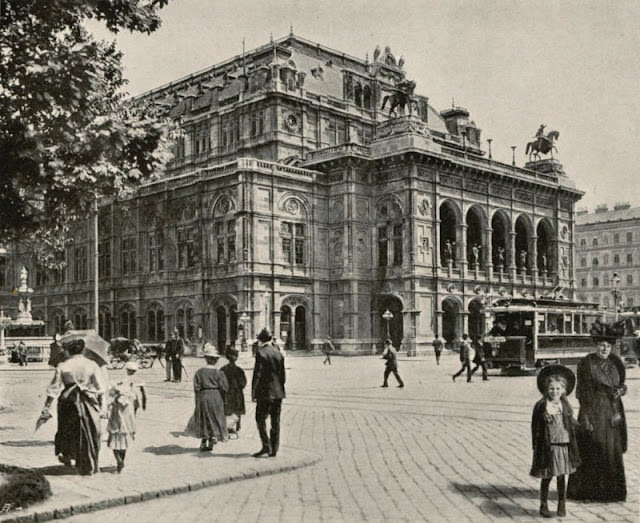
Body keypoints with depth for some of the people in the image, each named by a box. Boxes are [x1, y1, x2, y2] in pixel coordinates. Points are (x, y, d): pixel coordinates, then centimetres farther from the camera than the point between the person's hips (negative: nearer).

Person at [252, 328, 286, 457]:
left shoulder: (261, 353, -10)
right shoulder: (279, 353, 6)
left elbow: (257, 374, -12)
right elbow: (283, 375, 9)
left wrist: (253, 393, -6)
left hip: (265, 393, -5)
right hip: (278, 393, 6)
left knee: (260, 419, 4)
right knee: (275, 422, 8)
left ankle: (266, 446, -3)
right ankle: (274, 450, 11)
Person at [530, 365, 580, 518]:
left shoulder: (565, 405, 2)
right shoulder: (540, 406, -7)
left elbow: (572, 425, 7)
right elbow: (536, 428, -3)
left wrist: (573, 446, 5)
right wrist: (536, 447, -5)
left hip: (563, 446, 2)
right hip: (547, 447, -2)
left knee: (561, 478, 11)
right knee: (546, 478, 5)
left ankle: (562, 505, 24)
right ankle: (543, 505, 18)